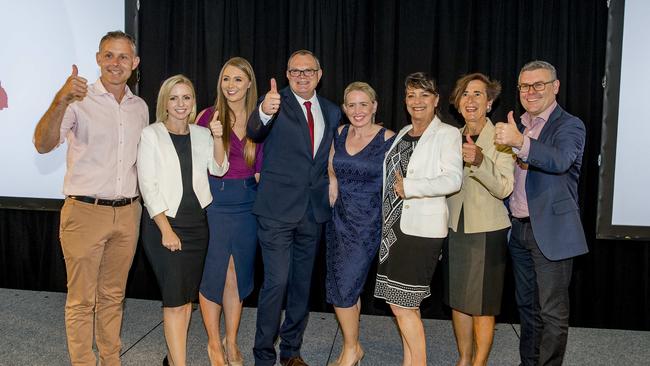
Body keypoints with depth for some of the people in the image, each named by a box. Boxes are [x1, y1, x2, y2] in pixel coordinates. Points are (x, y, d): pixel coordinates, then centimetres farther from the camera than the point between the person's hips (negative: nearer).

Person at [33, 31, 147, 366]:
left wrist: (139, 204, 12)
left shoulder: (140, 107, 10)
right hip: (85, 212, -4)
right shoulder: (79, 101, -8)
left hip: (127, 213, 5)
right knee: (81, 300, 5)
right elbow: (43, 145, -21)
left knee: (112, 296, 16)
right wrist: (60, 101, -38)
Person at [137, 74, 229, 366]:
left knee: (187, 297, 11)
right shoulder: (151, 135, -3)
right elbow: (148, 185, -8)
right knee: (175, 300, -6)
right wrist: (167, 230, -14)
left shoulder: (201, 134, 9)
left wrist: (218, 139, -19)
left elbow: (219, 170, -2)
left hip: (196, 223, 4)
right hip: (163, 224, -4)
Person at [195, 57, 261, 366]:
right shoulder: (209, 116, -3)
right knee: (213, 273, 2)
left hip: (247, 203, 3)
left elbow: (260, 169, 11)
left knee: (238, 275, 10)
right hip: (215, 200, -3)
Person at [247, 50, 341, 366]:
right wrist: (263, 113, -46)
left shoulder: (332, 112, 10)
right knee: (276, 282, -7)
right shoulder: (276, 102, -5)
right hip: (278, 209, -5)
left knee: (302, 283, 14)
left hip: (314, 210, 5)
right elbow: (254, 132, -25)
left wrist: (330, 193, 6)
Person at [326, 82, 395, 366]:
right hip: (339, 218, 6)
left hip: (368, 222, -5)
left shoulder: (388, 140, -11)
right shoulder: (340, 135, 5)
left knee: (344, 287, -5)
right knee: (340, 287, 11)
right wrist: (331, 205, 10)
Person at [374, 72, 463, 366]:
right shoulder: (403, 134, 16)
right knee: (405, 304, 12)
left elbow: (453, 179, -18)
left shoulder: (447, 134, -5)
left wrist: (409, 187, -20)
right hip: (394, 224, 7)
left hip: (421, 228, -7)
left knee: (402, 305, -3)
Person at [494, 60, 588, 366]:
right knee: (527, 306, 18)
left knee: (553, 312, -1)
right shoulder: (518, 127, 13)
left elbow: (561, 160, -30)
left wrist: (520, 142, -43)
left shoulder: (569, 126, -8)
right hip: (519, 229, 7)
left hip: (550, 231, -7)